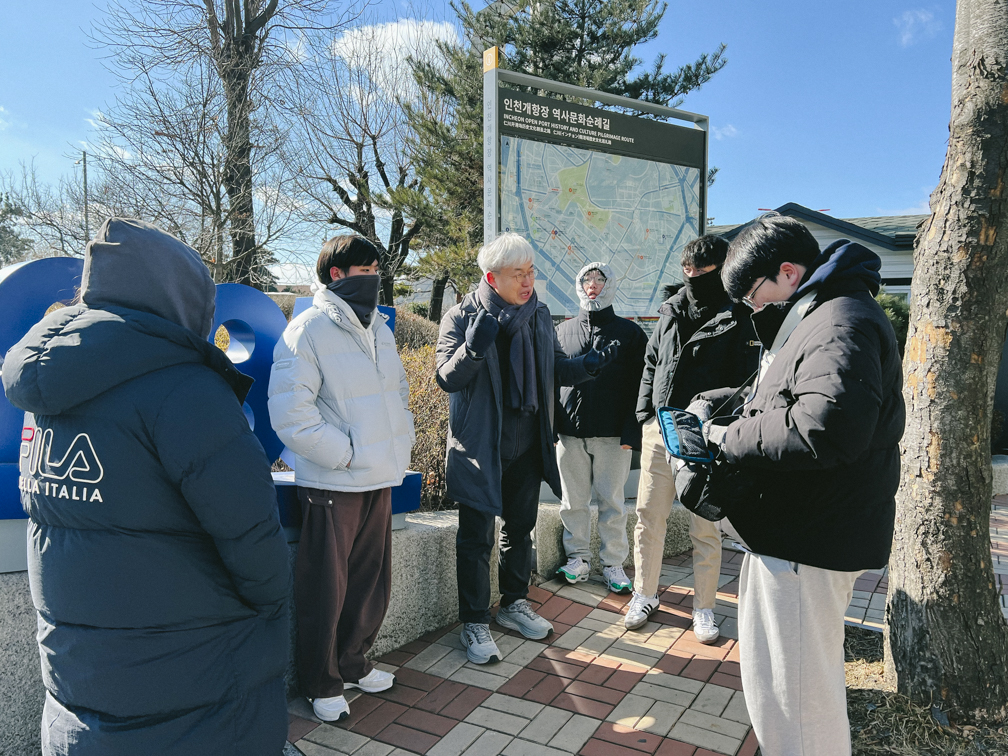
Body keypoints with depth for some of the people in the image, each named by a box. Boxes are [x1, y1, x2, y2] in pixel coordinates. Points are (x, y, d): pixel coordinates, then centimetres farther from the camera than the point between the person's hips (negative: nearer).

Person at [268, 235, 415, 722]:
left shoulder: (379, 328, 12)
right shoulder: (308, 330, -13)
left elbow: (399, 391, 22)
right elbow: (290, 412, -19)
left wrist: (402, 442, 10)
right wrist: (344, 455, -17)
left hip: (379, 479, 7)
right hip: (332, 483, -7)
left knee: (372, 582, 17)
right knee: (325, 589, 7)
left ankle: (353, 664, 38)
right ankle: (322, 684, 27)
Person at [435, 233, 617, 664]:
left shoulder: (540, 314, 6)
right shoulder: (462, 317, -10)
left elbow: (557, 370, 13)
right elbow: (447, 379, -16)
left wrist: (590, 364, -7)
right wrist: (473, 349, -35)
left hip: (527, 446, 6)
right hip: (480, 447, -5)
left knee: (520, 528, 18)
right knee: (476, 538, 1)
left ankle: (513, 604, 37)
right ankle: (474, 623, 17)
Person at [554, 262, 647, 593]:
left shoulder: (630, 332, 5)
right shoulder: (562, 331, 12)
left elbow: (639, 385, 0)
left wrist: (632, 432, -9)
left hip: (614, 435, -2)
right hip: (570, 432, 2)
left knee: (612, 501, 5)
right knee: (573, 501, 9)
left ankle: (614, 563, 18)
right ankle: (578, 558, 24)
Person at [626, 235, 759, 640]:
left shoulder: (738, 320, -2)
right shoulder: (672, 311, 12)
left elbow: (742, 383, -6)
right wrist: (646, 414, 8)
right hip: (659, 431, 4)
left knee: (705, 527, 7)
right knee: (649, 517, 10)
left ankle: (704, 607, 23)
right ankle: (644, 594, 27)